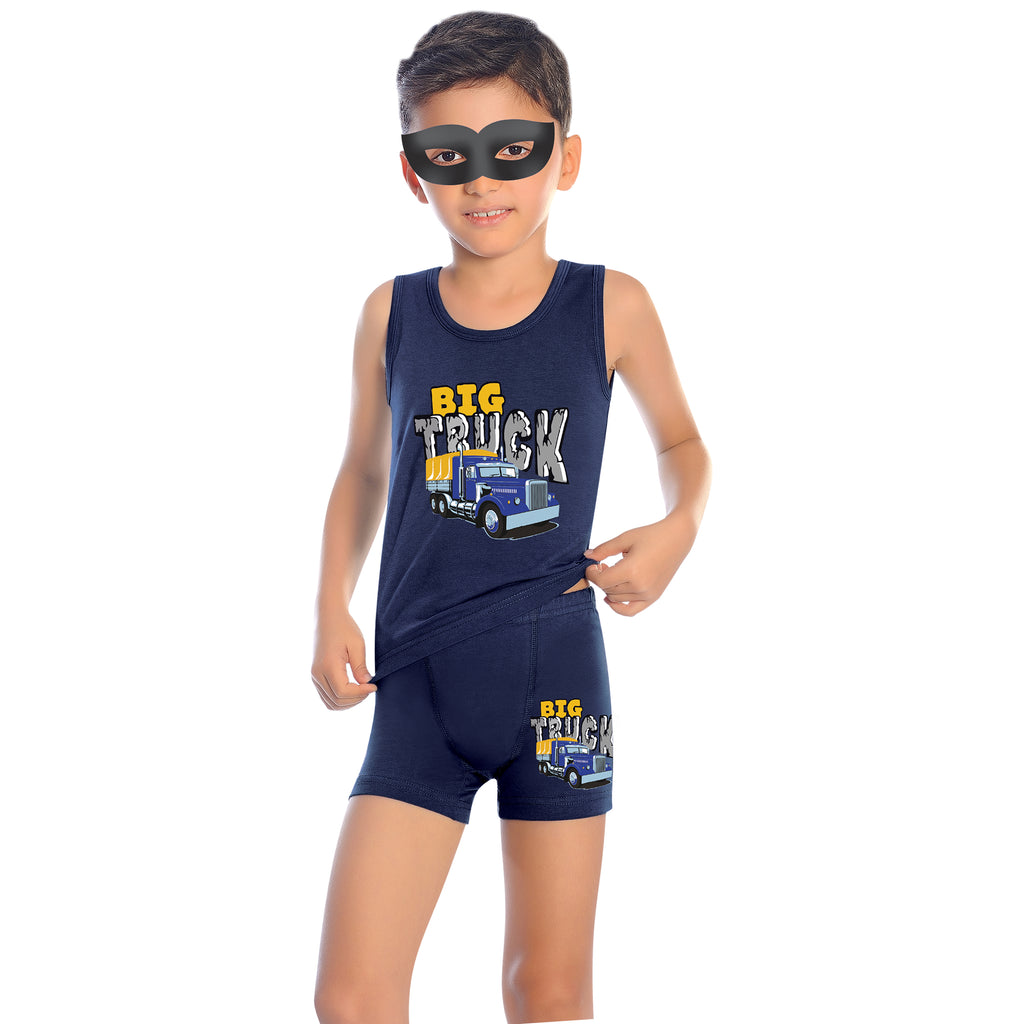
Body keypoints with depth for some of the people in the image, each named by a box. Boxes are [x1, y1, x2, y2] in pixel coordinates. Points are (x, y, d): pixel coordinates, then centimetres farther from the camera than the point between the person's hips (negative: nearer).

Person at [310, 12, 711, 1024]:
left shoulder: (610, 306, -3)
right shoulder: (392, 314, 1)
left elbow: (680, 439, 14)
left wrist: (678, 526, -7)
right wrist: (331, 613, 3)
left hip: (557, 672, 0)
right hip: (419, 679, 1)